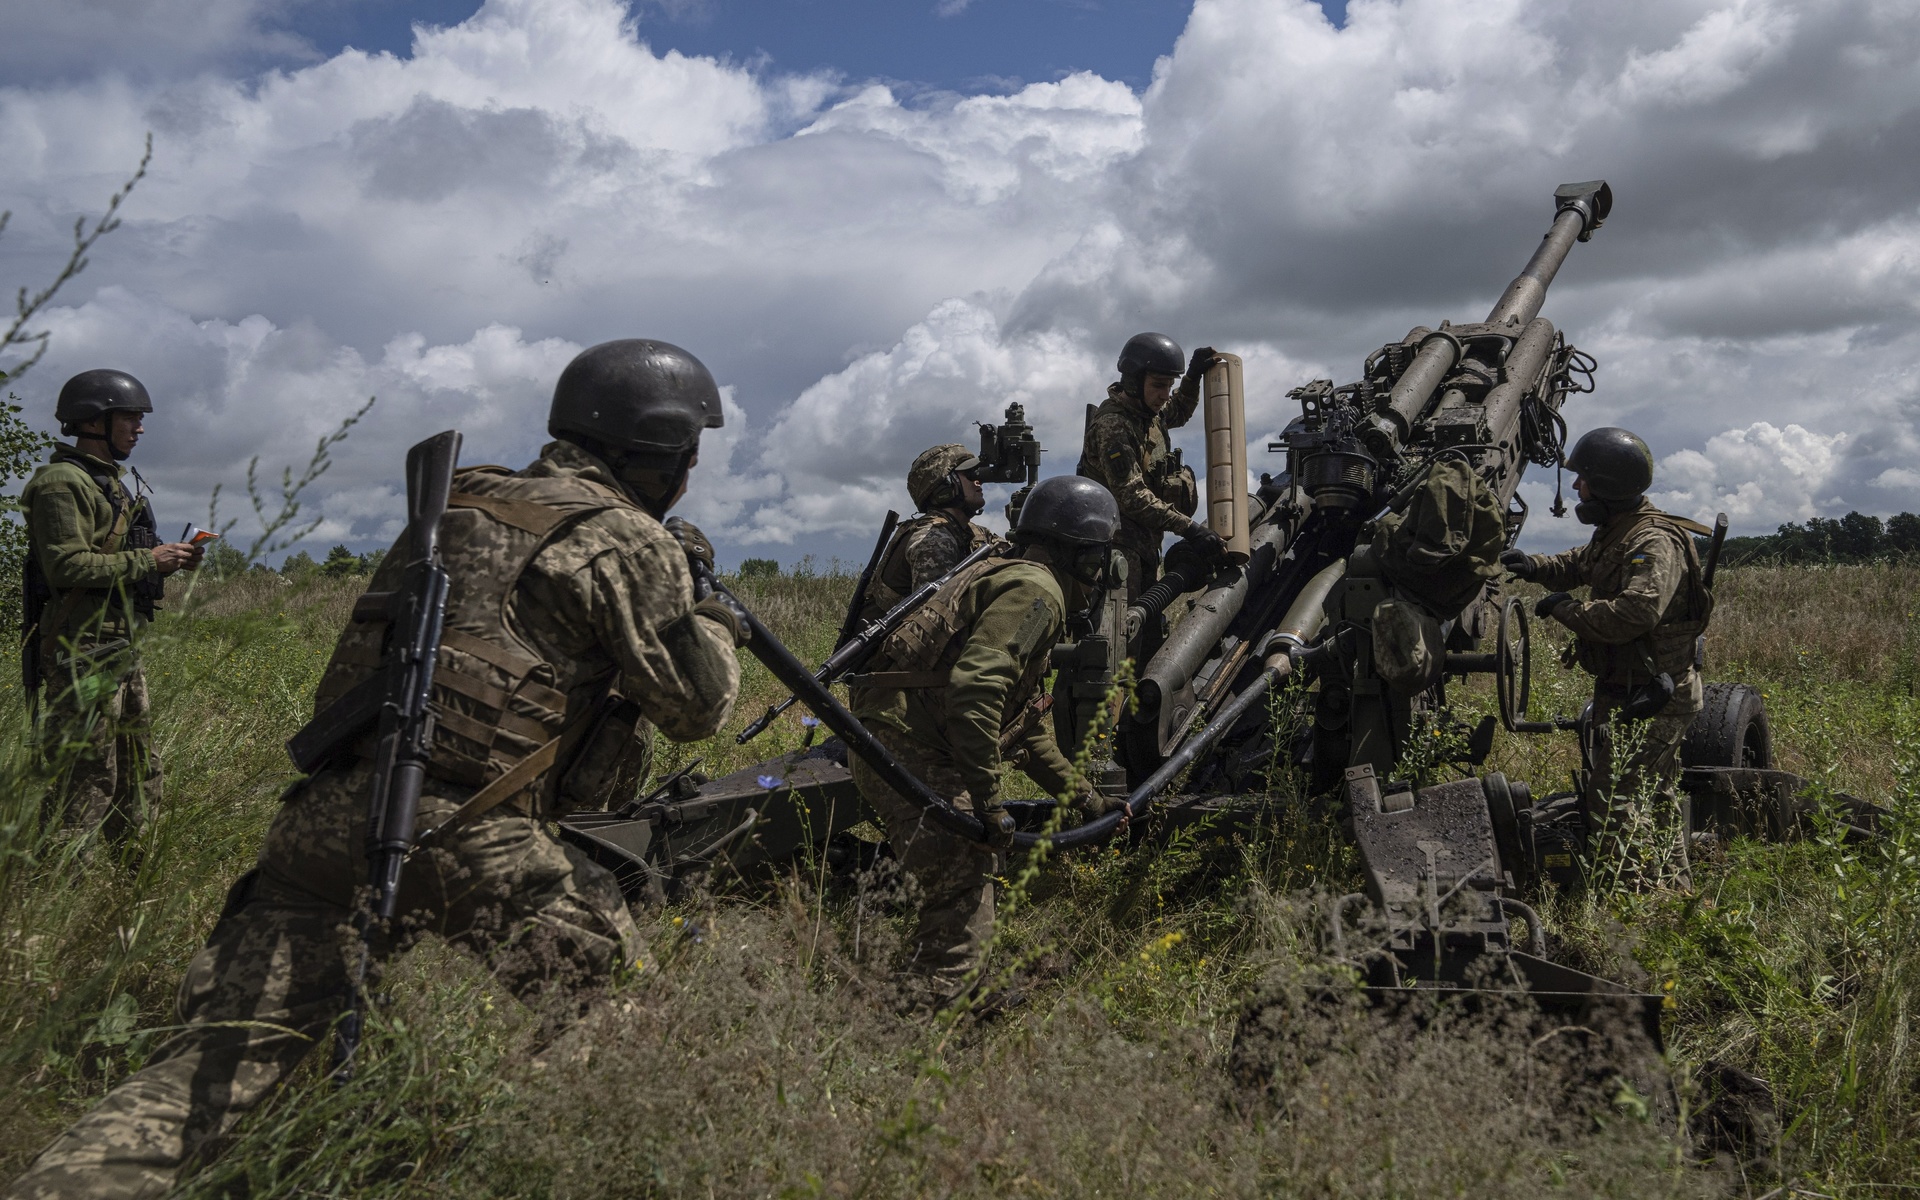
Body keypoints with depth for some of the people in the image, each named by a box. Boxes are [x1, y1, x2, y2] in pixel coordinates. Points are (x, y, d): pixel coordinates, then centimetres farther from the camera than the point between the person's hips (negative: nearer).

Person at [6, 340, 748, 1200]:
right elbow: (695, 705, -2)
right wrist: (716, 621, 18)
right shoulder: (626, 541, -2)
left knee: (217, 1057, 5)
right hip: (463, 839, -6)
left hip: (324, 815, 7)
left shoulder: (461, 505, 19)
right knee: (615, 981, 14)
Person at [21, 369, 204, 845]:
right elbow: (67, 566, -22)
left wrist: (169, 561, 7)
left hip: (122, 648, 10)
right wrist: (147, 560, -17)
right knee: (86, 783, -8)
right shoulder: (62, 482, -12)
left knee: (141, 775, 14)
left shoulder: (114, 482, 19)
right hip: (81, 652, -10)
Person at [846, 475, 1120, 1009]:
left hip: (893, 748, 11)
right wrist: (989, 799, -21)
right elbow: (973, 690, -25)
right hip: (912, 757, -11)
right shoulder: (1035, 591, -10)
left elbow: (1027, 722, 31)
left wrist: (1080, 792, 32)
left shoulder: (1006, 577, 24)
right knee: (963, 910, -9)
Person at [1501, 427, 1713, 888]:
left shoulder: (1654, 542, -21)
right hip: (1623, 690, 11)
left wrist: (1567, 609, -23)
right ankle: (1673, 890, 33)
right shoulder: (1614, 535, 11)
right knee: (1655, 799, 21)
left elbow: (1636, 612, -35)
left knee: (1612, 804, -13)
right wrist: (1535, 565, 9)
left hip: (1648, 698, -11)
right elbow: (1578, 565, 30)